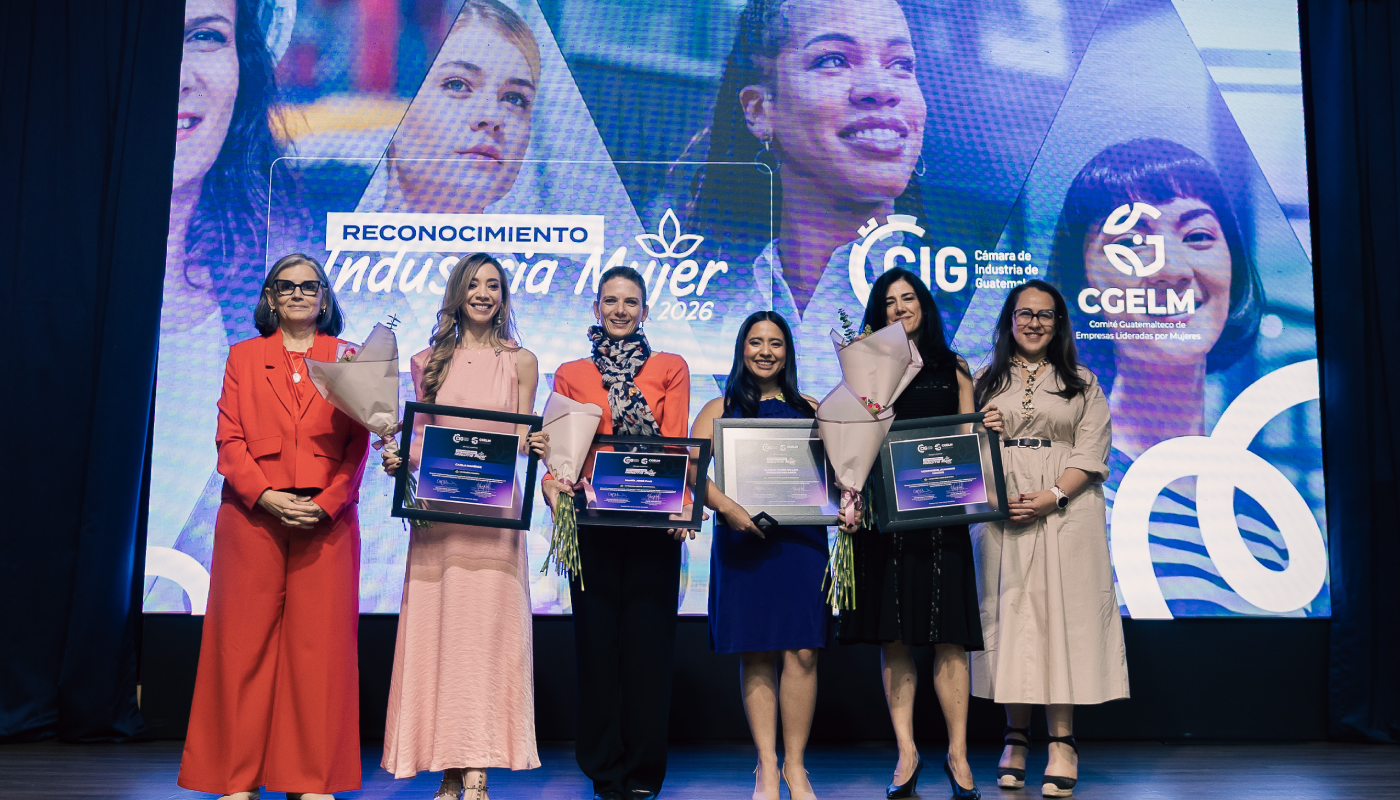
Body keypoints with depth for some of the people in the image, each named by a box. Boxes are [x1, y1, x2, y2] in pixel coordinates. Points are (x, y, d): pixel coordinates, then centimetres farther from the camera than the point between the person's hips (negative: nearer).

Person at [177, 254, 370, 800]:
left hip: (327, 520, 0)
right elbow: (229, 438, 5)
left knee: (318, 643, 0)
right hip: (253, 515, 1)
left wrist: (326, 504, -11)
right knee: (245, 641, 2)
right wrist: (265, 495, -11)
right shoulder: (244, 356, 14)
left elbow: (357, 444, 4)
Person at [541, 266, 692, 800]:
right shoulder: (571, 374, 14)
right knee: (597, 637, 3)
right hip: (591, 522, 1)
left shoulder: (670, 368, 11)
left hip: (653, 523, -1)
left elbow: (677, 443, 0)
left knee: (648, 637, 1)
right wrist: (553, 483, -17)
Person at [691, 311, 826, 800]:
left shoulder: (810, 410, 16)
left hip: (801, 538, 1)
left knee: (801, 652, -4)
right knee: (756, 654, 2)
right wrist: (728, 506, -19)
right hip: (742, 541, -1)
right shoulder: (719, 410, 10)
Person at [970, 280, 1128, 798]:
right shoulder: (985, 381, 14)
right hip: (1001, 516, 1)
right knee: (1009, 615, 1)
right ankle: (1016, 737, 9)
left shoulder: (1082, 382, 11)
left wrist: (1051, 497, -13)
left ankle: (1062, 742, 0)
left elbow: (1092, 452, 2)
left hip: (1065, 515, -1)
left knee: (1062, 615, -5)